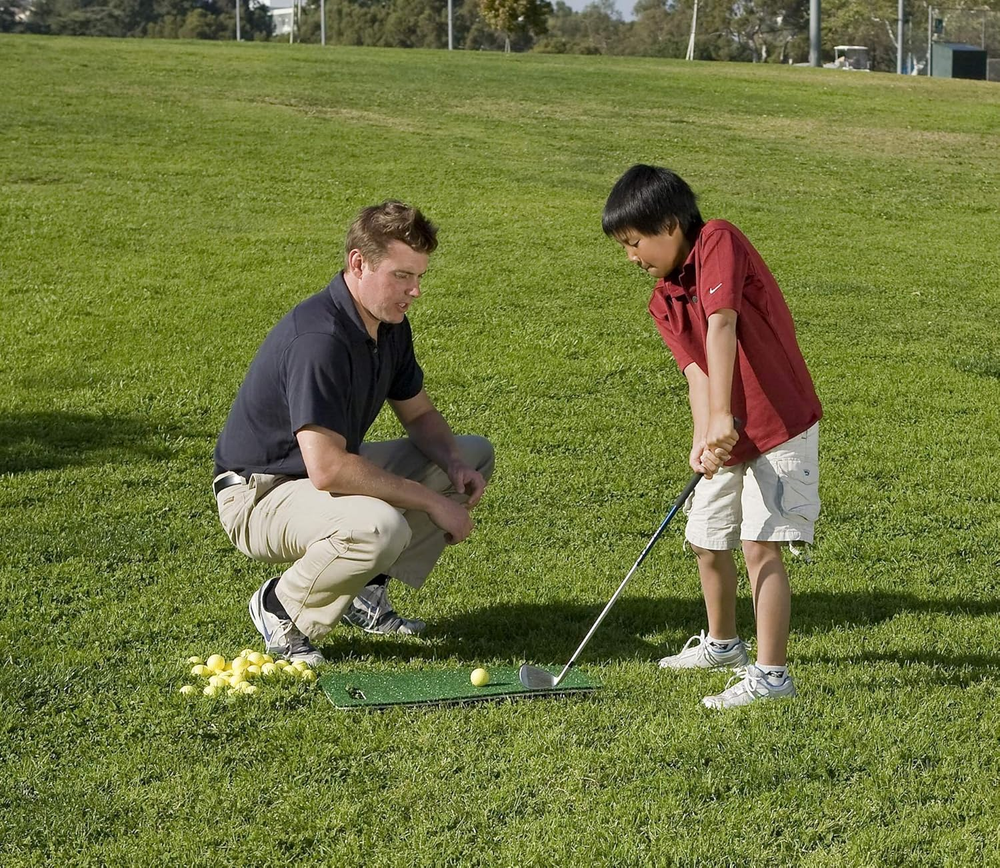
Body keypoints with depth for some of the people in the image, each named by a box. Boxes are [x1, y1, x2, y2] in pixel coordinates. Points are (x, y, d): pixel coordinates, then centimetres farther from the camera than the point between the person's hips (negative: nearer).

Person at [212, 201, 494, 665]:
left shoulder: (389, 324, 0)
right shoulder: (319, 338, -30)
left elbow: (420, 414, 15)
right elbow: (327, 469, -36)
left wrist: (454, 464, -8)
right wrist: (431, 501, -27)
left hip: (330, 469, 10)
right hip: (258, 494, -10)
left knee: (473, 455, 9)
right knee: (379, 526, -39)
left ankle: (366, 592, 7)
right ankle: (281, 608, -9)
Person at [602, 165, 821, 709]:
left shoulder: (718, 241, -16)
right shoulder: (663, 302, 5)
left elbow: (721, 324, -29)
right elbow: (696, 369, -7)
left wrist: (722, 415, -40)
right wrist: (703, 437, -26)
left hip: (782, 427, -8)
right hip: (729, 437, 9)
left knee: (760, 543, -14)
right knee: (706, 540, 17)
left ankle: (770, 674, -10)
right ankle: (721, 644, 39)